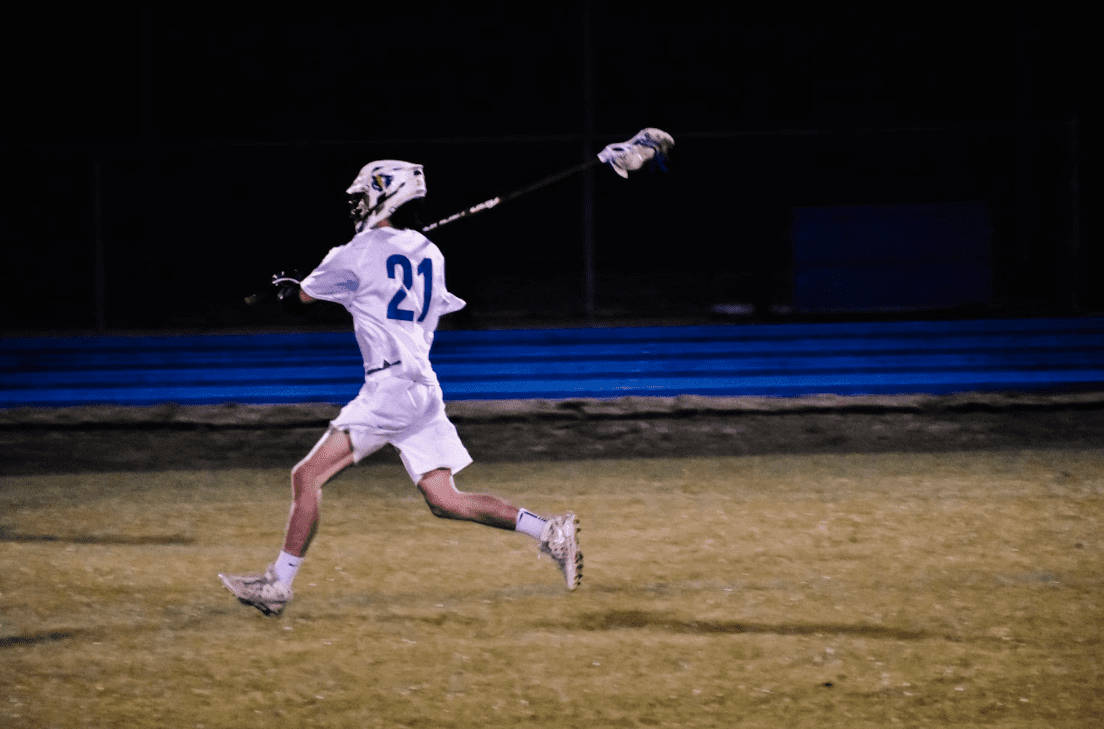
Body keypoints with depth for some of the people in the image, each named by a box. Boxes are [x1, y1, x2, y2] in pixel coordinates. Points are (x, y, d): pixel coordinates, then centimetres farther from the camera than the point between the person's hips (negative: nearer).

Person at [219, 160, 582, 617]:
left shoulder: (359, 254, -3)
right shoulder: (429, 254, 17)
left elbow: (299, 297, 12)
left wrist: (289, 288, 38)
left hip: (390, 386, -8)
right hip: (424, 388, 8)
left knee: (308, 475, -5)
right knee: (444, 500, 6)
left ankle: (278, 584, -7)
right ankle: (548, 531, -5)